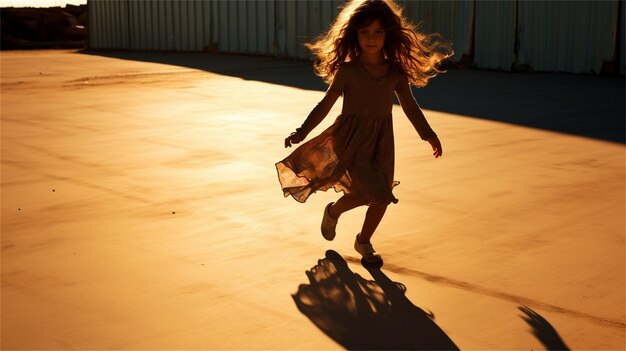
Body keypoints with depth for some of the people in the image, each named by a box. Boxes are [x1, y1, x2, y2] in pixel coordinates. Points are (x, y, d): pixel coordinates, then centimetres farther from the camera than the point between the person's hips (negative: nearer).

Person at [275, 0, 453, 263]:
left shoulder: (396, 72, 2)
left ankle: (364, 242, 31)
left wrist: (428, 134, 11)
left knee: (381, 196, 6)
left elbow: (409, 106, 12)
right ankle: (333, 212, 16)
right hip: (352, 139, -4)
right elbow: (326, 104, -4)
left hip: (382, 140, 4)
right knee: (372, 191, -15)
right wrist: (302, 132, -9)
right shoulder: (347, 70, -7)